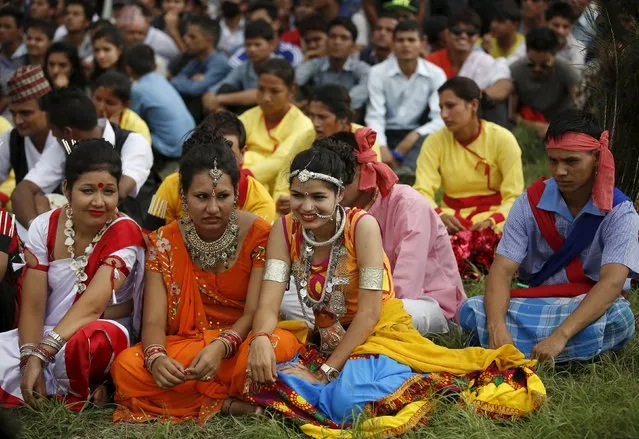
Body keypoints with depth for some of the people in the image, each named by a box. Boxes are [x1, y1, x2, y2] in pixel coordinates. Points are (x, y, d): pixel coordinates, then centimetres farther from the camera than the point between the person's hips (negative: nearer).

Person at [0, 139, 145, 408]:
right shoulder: (44, 228, -2)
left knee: (87, 343, -38)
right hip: (48, 334, 3)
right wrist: (29, 360, -22)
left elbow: (92, 305, -24)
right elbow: (33, 305, -6)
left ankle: (79, 400, -8)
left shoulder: (124, 232, -12)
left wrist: (41, 354, -33)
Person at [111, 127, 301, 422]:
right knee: (126, 367, -29)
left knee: (282, 345, -37)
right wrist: (156, 357, -33)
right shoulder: (164, 242, -2)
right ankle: (230, 404, -21)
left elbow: (254, 313, -13)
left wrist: (221, 347, -34)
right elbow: (153, 321, -9)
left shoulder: (259, 235, -8)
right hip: (185, 343, 2)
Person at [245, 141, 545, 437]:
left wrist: (325, 372, -23)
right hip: (325, 343, 5)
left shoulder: (362, 226, -17)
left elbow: (369, 312, -19)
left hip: (380, 334, -4)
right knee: (263, 379, -23)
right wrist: (261, 339, -38)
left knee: (350, 401, -35)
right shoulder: (284, 230, -5)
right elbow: (269, 302, -15)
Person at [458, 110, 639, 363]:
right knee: (472, 311, -26)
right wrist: (497, 328, -35)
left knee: (618, 316, -38)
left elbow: (612, 282, -26)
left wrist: (559, 336, -41)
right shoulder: (530, 204, -4)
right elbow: (503, 269, -13)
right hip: (533, 305, 3)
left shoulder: (619, 212, -12)